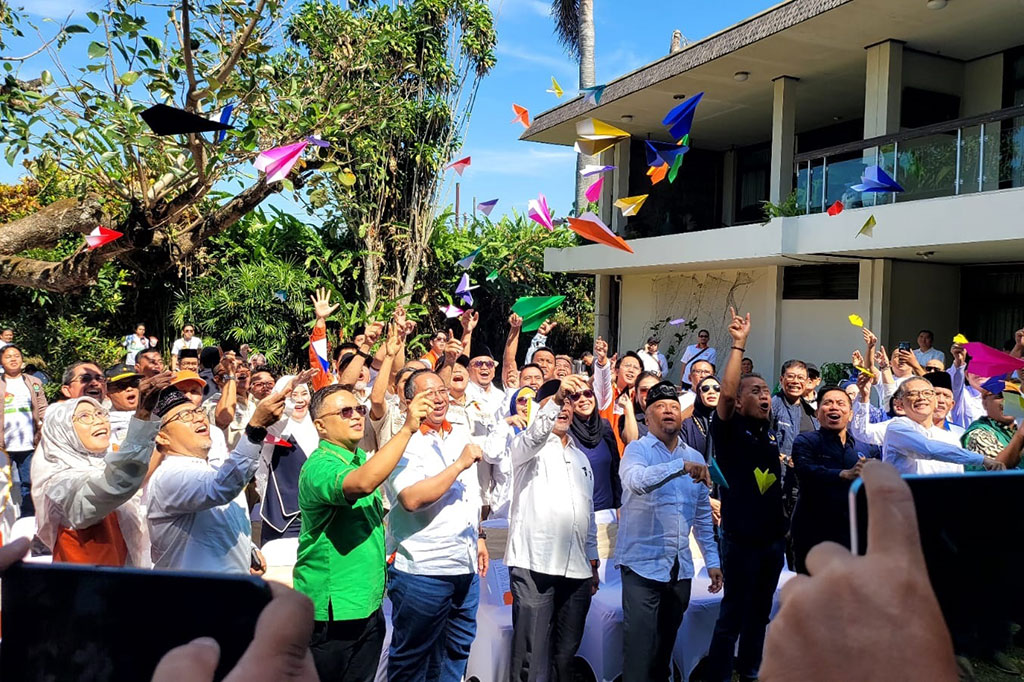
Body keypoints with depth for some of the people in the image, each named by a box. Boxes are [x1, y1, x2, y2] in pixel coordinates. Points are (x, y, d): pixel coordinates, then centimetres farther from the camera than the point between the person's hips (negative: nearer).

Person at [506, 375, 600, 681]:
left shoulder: (581, 457, 22)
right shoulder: (528, 445, 4)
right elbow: (536, 433, -23)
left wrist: (593, 564, 19)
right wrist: (556, 396, -39)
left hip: (577, 569, 6)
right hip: (534, 564, -5)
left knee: (566, 653, 10)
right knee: (533, 657, -5)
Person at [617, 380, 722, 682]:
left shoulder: (695, 458, 10)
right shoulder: (637, 450, -5)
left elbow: (703, 515, 15)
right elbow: (636, 480, -28)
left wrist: (712, 560, 12)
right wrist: (681, 466, -36)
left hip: (681, 567, 5)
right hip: (643, 563, -5)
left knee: (667, 642, 15)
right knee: (640, 646, -6)